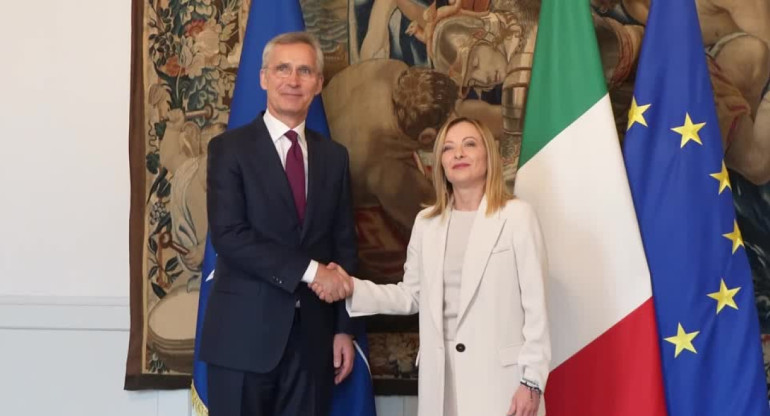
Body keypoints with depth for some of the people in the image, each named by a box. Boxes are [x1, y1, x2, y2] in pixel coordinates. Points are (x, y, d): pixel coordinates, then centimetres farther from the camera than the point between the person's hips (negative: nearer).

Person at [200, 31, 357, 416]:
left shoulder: (334, 156, 11)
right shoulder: (230, 148, -2)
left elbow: (344, 245, 11)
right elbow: (228, 236, -13)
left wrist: (343, 327, 6)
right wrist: (308, 270, -17)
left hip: (313, 335, 4)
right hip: (245, 332, -3)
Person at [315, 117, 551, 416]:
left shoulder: (516, 215, -6)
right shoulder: (426, 222, 10)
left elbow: (535, 303, -6)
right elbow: (412, 296, 11)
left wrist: (532, 380, -9)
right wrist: (352, 288, -2)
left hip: (500, 370, -4)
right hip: (441, 370, 4)